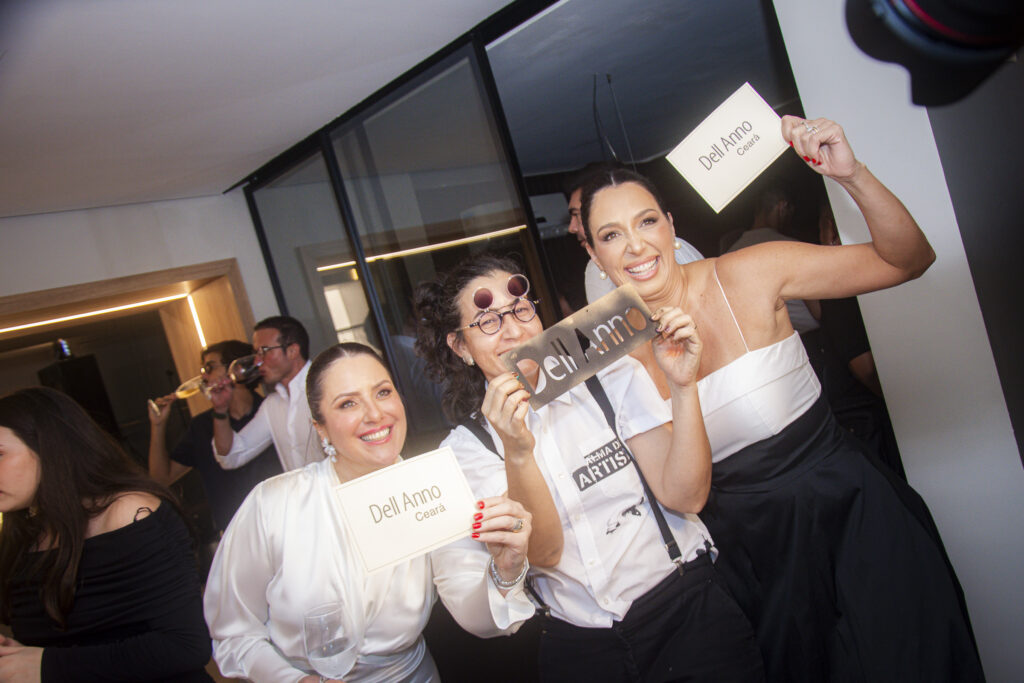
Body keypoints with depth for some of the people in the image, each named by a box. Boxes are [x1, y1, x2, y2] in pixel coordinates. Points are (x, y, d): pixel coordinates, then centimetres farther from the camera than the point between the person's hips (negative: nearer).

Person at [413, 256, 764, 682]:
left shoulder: (611, 377, -1)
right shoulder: (467, 447, -1)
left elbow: (685, 497, -5)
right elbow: (544, 551, -10)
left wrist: (683, 387, -15)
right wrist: (517, 452, -24)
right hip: (578, 642, 1)